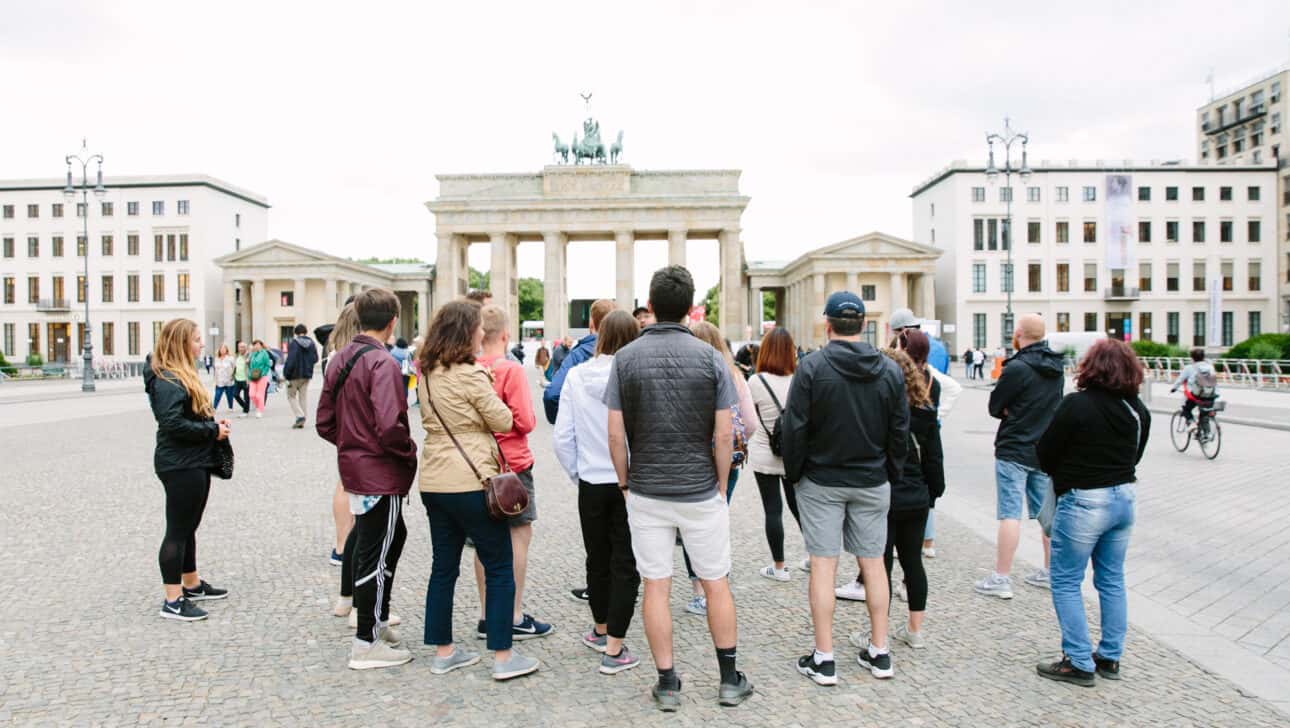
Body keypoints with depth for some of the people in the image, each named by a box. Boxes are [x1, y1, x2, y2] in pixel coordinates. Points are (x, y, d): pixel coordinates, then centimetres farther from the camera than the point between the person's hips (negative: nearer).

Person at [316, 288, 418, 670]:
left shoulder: (340, 359, 7)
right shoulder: (382, 363, -19)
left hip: (354, 466, 9)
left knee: (393, 535, 24)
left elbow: (324, 422, 11)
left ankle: (377, 618, 34)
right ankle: (367, 643, 15)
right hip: (381, 473, -9)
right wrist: (410, 451, -12)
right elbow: (389, 425, -29)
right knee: (375, 556, 2)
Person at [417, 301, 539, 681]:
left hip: (433, 482, 8)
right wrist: (489, 393, 8)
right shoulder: (471, 375, -16)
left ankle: (443, 651, 24)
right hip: (471, 481, -8)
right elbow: (504, 421, -8)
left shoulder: (427, 374, 9)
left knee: (444, 567, 15)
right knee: (499, 568, 3)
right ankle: (503, 656, 8)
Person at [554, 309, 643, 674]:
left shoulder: (576, 377, -5)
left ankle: (601, 630, 38)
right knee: (625, 565, 6)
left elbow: (562, 437, -2)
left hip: (591, 484, 3)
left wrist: (577, 473, 11)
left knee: (597, 559, 19)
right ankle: (614, 650, 10)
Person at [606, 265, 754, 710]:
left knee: (656, 587, 9)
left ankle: (667, 685, 18)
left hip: (646, 492, 1)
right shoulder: (709, 357, -6)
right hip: (701, 490, 0)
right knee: (717, 584, 13)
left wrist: (626, 484, 7)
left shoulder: (626, 358, -4)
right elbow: (723, 434, -7)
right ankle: (729, 680, 24)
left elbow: (615, 433, -5)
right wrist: (721, 487, 5)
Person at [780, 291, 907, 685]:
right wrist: (891, 474, 15)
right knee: (873, 563, 13)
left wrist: (793, 473, 1)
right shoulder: (890, 370, -1)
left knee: (823, 564, 2)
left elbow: (794, 428, -11)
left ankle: (823, 659, 8)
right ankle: (879, 652, 21)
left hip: (821, 482, -3)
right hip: (872, 482, 3)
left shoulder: (812, 367, -12)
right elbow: (900, 431, 4)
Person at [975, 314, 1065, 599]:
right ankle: (1050, 572, 25)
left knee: (1010, 514, -5)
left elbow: (995, 407, -11)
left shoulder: (1017, 368, -17)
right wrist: (1026, 413, 3)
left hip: (1014, 451, -7)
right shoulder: (1056, 367, 6)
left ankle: (1001, 578, -1)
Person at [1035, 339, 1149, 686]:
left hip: (1083, 502, -7)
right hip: (1124, 498, 7)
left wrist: (1064, 475, 8)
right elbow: (1135, 455, 15)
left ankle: (1079, 663, 6)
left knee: (1066, 582, 3)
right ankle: (1110, 658, 26)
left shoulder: (1077, 404, -18)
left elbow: (1045, 455, -11)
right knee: (1112, 580, 17)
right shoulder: (1138, 410, 3)